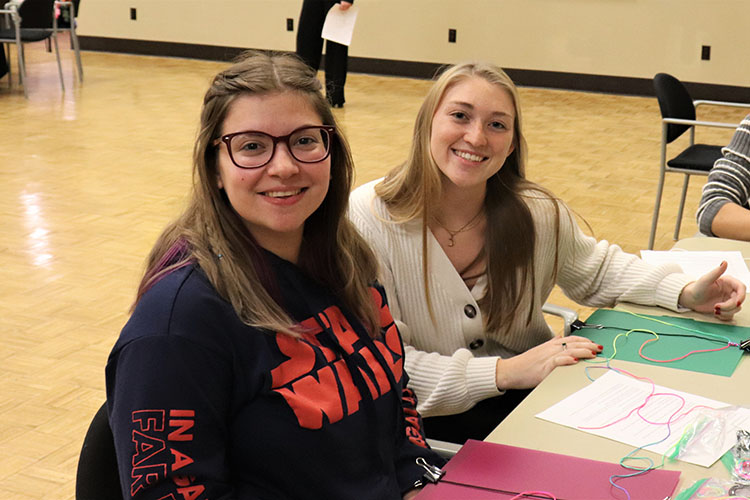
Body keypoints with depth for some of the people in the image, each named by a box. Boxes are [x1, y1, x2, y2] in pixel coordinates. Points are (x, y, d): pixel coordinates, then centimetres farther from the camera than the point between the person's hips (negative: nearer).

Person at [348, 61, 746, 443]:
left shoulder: (538, 214, -4)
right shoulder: (368, 220, -17)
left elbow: (597, 270, 17)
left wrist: (686, 292, 1)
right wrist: (501, 373, -25)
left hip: (533, 390, 6)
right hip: (431, 415, -6)